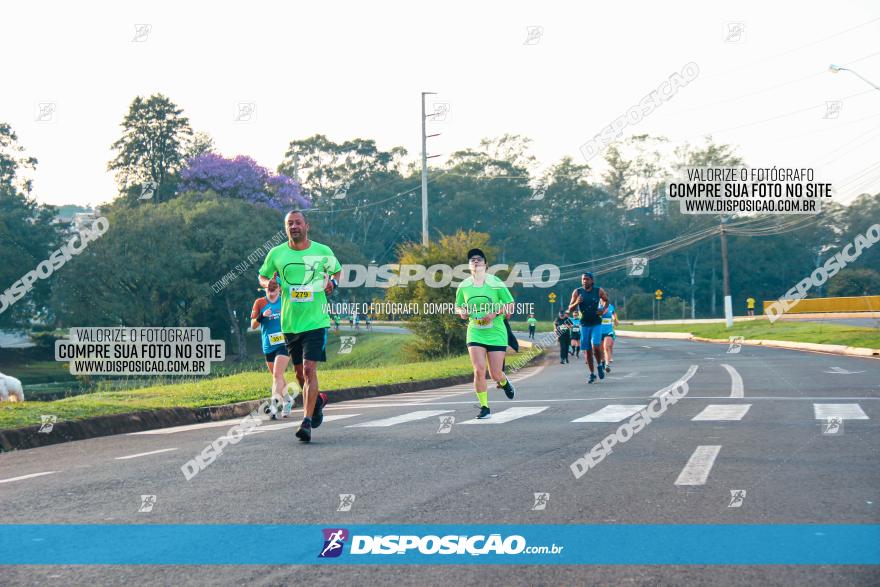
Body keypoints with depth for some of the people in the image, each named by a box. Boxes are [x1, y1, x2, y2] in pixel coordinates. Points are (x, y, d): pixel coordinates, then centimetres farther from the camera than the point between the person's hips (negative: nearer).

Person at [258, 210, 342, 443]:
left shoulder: (323, 252, 0)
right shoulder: (276, 254, 2)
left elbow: (337, 270, 18)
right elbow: (262, 276, 17)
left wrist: (333, 282, -3)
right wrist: (269, 284, -6)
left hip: (316, 321, -3)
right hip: (290, 323, 3)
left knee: (309, 369, -14)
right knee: (299, 373, 12)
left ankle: (307, 422, -13)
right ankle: (317, 400, 41)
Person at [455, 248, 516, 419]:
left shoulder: (496, 283, -6)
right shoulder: (464, 286, 3)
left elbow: (510, 306, -2)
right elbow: (458, 307, 17)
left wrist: (495, 313, -18)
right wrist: (462, 312, -6)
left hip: (496, 333, -2)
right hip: (475, 333, 2)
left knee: (495, 374, -1)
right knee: (479, 370, -13)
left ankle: (504, 382, 37)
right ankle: (484, 407, 0)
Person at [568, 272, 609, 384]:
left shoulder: (599, 291, -2)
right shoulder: (577, 292, -1)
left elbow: (606, 300, 17)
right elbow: (570, 309, 1)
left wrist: (603, 310, 0)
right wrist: (576, 303, -19)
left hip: (596, 324, -2)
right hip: (584, 325, 2)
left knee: (596, 346, -19)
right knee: (587, 350, 5)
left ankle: (600, 365, 9)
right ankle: (592, 374, 16)